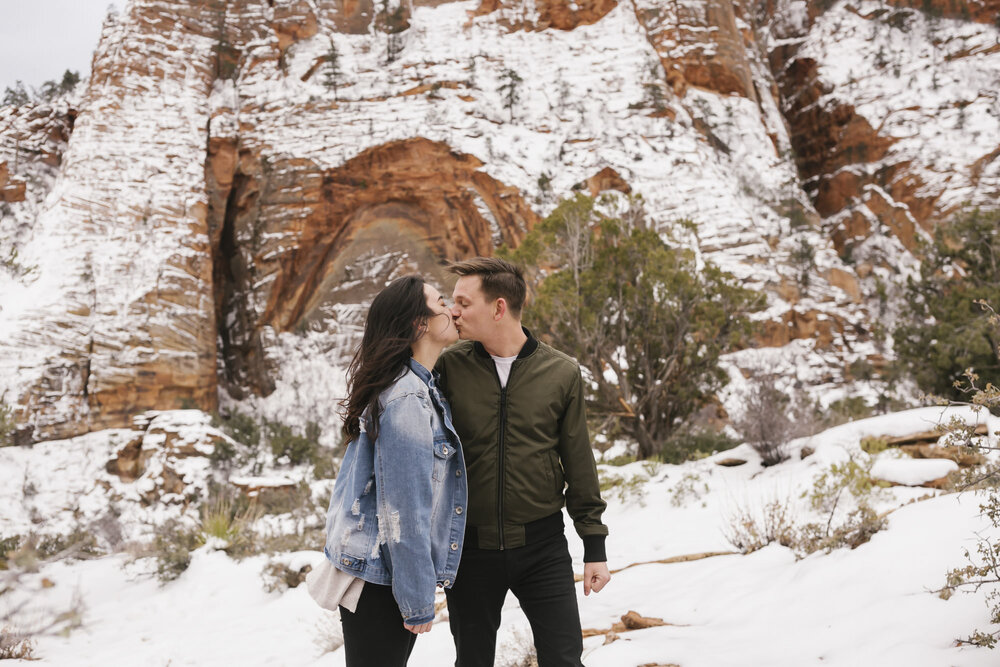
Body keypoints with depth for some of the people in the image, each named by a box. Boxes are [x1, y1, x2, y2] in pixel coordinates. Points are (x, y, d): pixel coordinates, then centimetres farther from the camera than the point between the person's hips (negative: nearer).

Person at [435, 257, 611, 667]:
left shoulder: (562, 373, -4)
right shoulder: (449, 367, -4)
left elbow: (578, 463, 3)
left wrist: (594, 545, 4)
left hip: (542, 545, 0)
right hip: (469, 548, 1)